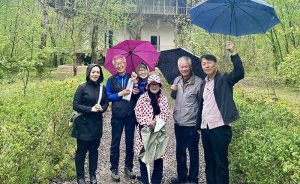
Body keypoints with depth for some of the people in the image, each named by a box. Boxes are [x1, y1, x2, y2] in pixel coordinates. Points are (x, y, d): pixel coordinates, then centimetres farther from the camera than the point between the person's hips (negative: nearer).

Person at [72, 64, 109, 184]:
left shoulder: (102, 88, 4)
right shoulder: (82, 87, -9)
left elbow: (106, 102, 10)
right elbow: (75, 105, -11)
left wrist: (102, 108, -11)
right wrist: (90, 109, -20)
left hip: (96, 124, 4)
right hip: (83, 124, -4)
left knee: (94, 150, 13)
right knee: (81, 151, 5)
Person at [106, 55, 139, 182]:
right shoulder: (111, 80, 4)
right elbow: (107, 97, -1)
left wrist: (137, 92, -14)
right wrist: (120, 94, -13)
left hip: (131, 115, 1)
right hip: (117, 116, -1)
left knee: (130, 142, 10)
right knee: (115, 143, 5)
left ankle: (128, 167, 24)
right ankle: (114, 169, 17)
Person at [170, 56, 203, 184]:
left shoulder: (198, 82, -12)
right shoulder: (177, 80, 7)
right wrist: (173, 91, -2)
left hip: (192, 124, -6)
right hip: (178, 123, 6)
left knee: (193, 152, 9)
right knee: (180, 151, 18)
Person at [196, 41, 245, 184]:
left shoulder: (224, 79, -4)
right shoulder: (204, 84, 14)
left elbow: (239, 73, -23)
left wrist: (233, 52, -29)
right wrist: (198, 125, 14)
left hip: (220, 127, -6)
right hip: (205, 128, 7)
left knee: (221, 162, 1)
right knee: (209, 161, 15)